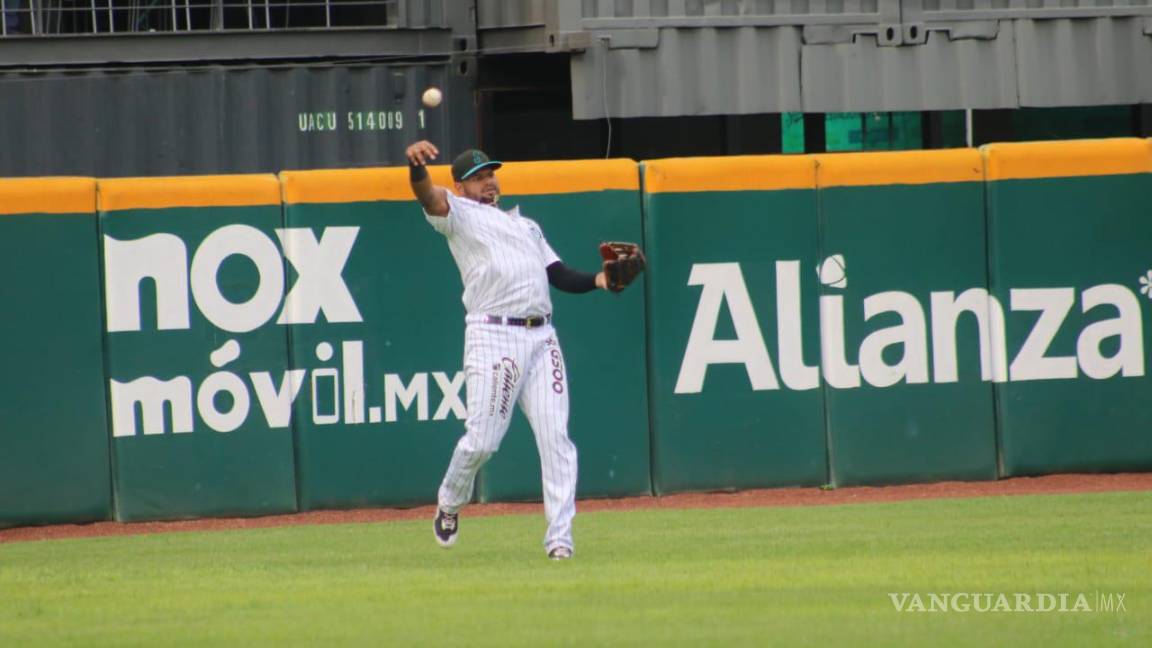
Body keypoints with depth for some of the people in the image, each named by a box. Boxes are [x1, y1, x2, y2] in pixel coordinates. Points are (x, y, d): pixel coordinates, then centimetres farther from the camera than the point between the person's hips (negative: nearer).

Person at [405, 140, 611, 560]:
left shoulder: (526, 225, 28)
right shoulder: (460, 214, 10)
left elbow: (559, 275, 21)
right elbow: (429, 196, -12)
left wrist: (600, 280, 2)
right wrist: (416, 166, -33)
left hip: (541, 337, 5)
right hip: (493, 334, -5)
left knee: (555, 437, -5)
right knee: (481, 439, -6)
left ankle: (560, 536, -6)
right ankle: (449, 503, 22)